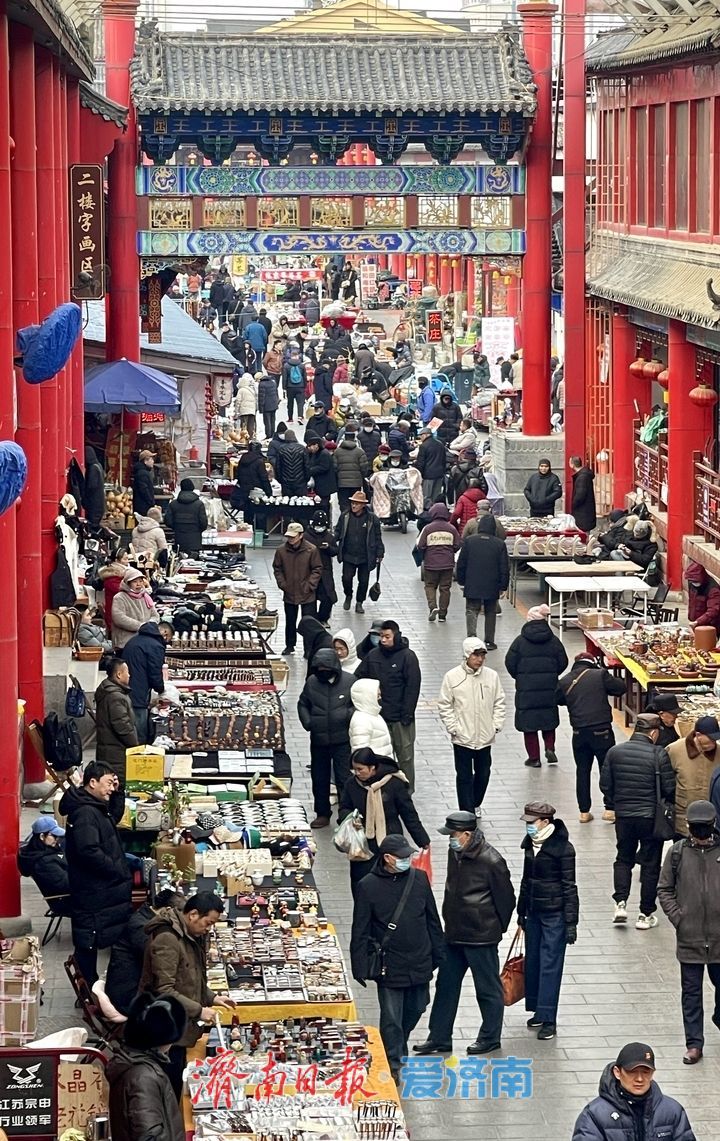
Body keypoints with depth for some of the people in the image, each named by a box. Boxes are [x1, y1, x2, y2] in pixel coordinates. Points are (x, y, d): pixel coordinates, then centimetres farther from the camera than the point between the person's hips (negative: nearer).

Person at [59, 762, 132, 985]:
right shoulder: (85, 814, -21)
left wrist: (117, 793, 12)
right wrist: (121, 873, -20)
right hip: (93, 893, -10)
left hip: (105, 890, 10)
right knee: (88, 944, -2)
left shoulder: (96, 808, 11)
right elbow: (90, 852, -29)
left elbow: (115, 817, 31)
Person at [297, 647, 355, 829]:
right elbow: (303, 705, 14)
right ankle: (322, 814, 26)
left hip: (342, 740, -3)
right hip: (318, 739, 3)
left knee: (344, 778, -4)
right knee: (319, 779, 12)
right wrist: (307, 722, -1)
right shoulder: (312, 682, 0)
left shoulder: (348, 682, -7)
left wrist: (349, 714, -16)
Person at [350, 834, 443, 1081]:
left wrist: (439, 954, 12)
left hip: (420, 963, 4)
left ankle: (399, 1048, 42)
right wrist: (360, 967, -9)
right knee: (391, 1018, -3)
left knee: (416, 1009, 17)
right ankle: (393, 1065, 8)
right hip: (389, 966, -4)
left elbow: (432, 919, 11)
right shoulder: (368, 886, -9)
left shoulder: (418, 878, 2)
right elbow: (360, 931, -6)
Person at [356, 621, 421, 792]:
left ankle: (407, 790, 14)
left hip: (400, 717, -4)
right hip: (377, 714, 4)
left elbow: (412, 687, -11)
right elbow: (358, 678, 11)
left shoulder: (407, 657, -9)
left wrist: (407, 714, -14)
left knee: (405, 755, 4)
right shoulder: (373, 655, 4)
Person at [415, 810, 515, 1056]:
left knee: (488, 989, 8)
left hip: (481, 937, -8)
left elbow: (506, 899, -11)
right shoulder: (455, 853, 3)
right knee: (446, 986, 13)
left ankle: (490, 1038, 21)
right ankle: (439, 1038, 22)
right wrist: (451, 921, 17)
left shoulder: (491, 861, -21)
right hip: (454, 934, 8)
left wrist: (496, 928, 0)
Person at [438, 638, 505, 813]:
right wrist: (453, 728, -10)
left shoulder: (491, 676, -1)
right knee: (464, 777, 1)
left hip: (485, 737, 3)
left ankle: (475, 804, 35)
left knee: (483, 774, 15)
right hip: (462, 738, -3)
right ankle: (467, 813, 5)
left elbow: (499, 703, 7)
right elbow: (444, 705, -3)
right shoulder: (452, 677, -8)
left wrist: (496, 725, -1)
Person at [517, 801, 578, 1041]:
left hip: (555, 913, -7)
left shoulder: (562, 848, -15)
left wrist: (571, 922, -14)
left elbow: (569, 886, -13)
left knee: (550, 964, -6)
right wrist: (522, 911, 20)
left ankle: (548, 1020, -4)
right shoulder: (530, 844, 6)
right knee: (532, 960, 12)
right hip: (534, 911, 7)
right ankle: (538, 1010, 25)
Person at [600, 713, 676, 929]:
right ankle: (646, 914, 12)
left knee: (624, 858, 21)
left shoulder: (615, 752, -3)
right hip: (651, 817, -3)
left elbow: (605, 785, 1)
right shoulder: (659, 755, -15)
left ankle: (621, 902, 4)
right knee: (650, 864, 8)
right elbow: (669, 789, -12)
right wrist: (671, 805, 10)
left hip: (623, 815, 3)